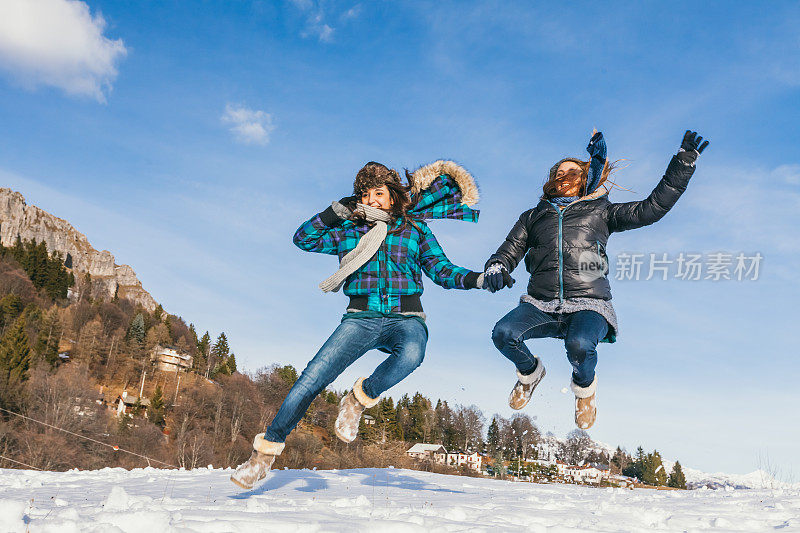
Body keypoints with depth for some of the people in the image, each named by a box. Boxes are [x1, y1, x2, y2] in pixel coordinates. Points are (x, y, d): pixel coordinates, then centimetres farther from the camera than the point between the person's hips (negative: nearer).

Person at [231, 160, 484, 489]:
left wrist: (476, 279, -9)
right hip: (361, 318, 1)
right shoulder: (348, 232, 14)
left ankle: (358, 400, -12)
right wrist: (337, 210, -1)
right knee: (312, 379, -16)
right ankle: (267, 450, -2)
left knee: (410, 355, -38)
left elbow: (442, 271, 7)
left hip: (405, 318, 0)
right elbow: (303, 239, 6)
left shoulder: (415, 230, 12)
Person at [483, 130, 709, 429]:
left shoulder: (600, 212, 19)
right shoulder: (533, 217, 24)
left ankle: (584, 386, 5)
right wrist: (497, 267, -9)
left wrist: (684, 161, 7)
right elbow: (510, 249, 16)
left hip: (589, 305, -2)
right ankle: (530, 372, 10)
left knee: (579, 345, -35)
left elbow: (653, 207, 13)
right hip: (541, 304, 2)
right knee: (503, 334, -28)